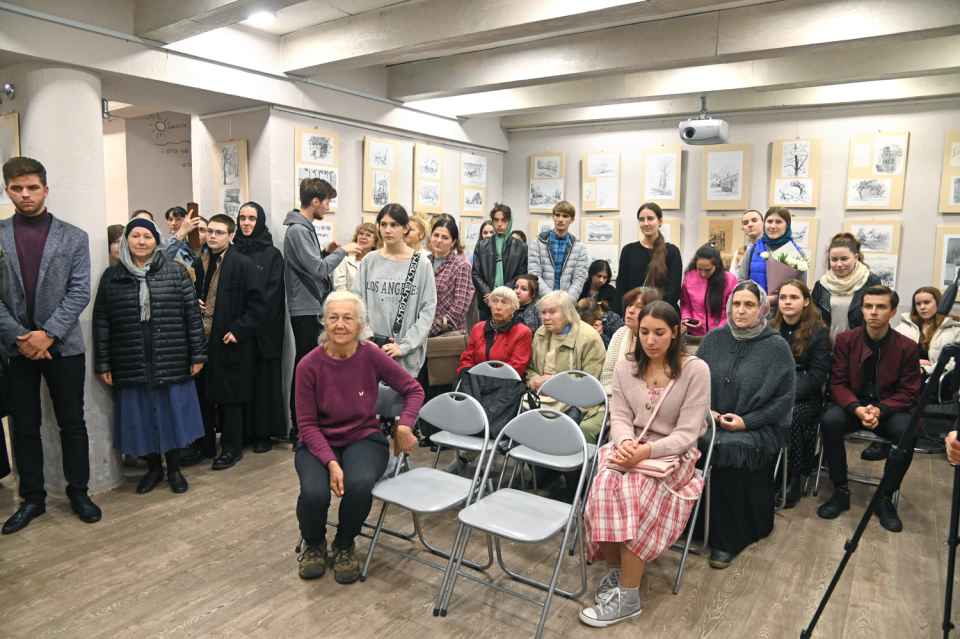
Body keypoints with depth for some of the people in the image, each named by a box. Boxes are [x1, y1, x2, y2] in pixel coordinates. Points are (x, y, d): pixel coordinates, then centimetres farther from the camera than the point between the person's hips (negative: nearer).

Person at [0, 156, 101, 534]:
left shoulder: (73, 237, 2)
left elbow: (80, 292, -5)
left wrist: (48, 333, -14)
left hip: (63, 346, -1)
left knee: (72, 423, 7)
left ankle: (78, 492, 21)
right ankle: (32, 498, 23)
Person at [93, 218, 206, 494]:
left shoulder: (175, 272, 1)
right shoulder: (112, 276, 5)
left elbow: (192, 314, 0)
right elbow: (101, 322, 5)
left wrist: (197, 354, -3)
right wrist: (103, 364, 2)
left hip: (172, 362, -1)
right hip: (131, 364, 1)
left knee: (172, 414, 6)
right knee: (140, 417, 7)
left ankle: (174, 469, 24)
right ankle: (153, 467, 27)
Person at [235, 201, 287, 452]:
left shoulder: (272, 254, -1)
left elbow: (272, 293, -7)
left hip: (264, 328, -3)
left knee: (264, 377, 1)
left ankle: (264, 433, 10)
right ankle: (242, 431, 15)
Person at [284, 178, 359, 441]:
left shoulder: (305, 228, 15)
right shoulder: (297, 230, -16)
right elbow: (318, 269, -22)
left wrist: (331, 252, 7)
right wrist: (342, 251, -12)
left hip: (313, 308, 10)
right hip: (305, 310, -10)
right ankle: (299, 427, 8)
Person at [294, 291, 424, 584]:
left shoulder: (372, 356, -13)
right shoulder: (309, 365, -14)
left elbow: (413, 390, 0)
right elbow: (307, 424, -8)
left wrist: (404, 425, -16)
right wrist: (330, 462, -21)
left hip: (363, 438, 0)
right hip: (318, 443, 0)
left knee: (360, 484, -31)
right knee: (315, 493, -29)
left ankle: (344, 546, 3)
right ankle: (313, 543, 10)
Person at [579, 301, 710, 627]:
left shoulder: (696, 370, -8)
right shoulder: (625, 367, 6)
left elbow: (687, 433, -12)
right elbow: (619, 417, 3)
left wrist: (648, 450, -27)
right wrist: (625, 442, -20)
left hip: (673, 454, -3)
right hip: (629, 449, 4)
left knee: (632, 492, -31)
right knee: (607, 482, -30)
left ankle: (628, 596, -18)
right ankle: (614, 570, -9)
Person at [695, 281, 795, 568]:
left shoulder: (777, 347, -1)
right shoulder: (714, 339, 9)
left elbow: (784, 398, -3)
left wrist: (746, 421, -12)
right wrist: (705, 410, -6)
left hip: (758, 427, -3)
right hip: (712, 421, 3)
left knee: (727, 450, -31)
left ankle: (727, 540, -13)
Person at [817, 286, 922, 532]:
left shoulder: (908, 347, -4)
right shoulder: (845, 340, -3)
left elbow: (908, 392, -4)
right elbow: (837, 383, -4)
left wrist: (880, 410, -22)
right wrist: (857, 409, -23)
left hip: (889, 409, 0)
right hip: (851, 405, 0)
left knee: (909, 432, -32)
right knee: (829, 420, -32)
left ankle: (886, 499, -11)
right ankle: (840, 492, -16)